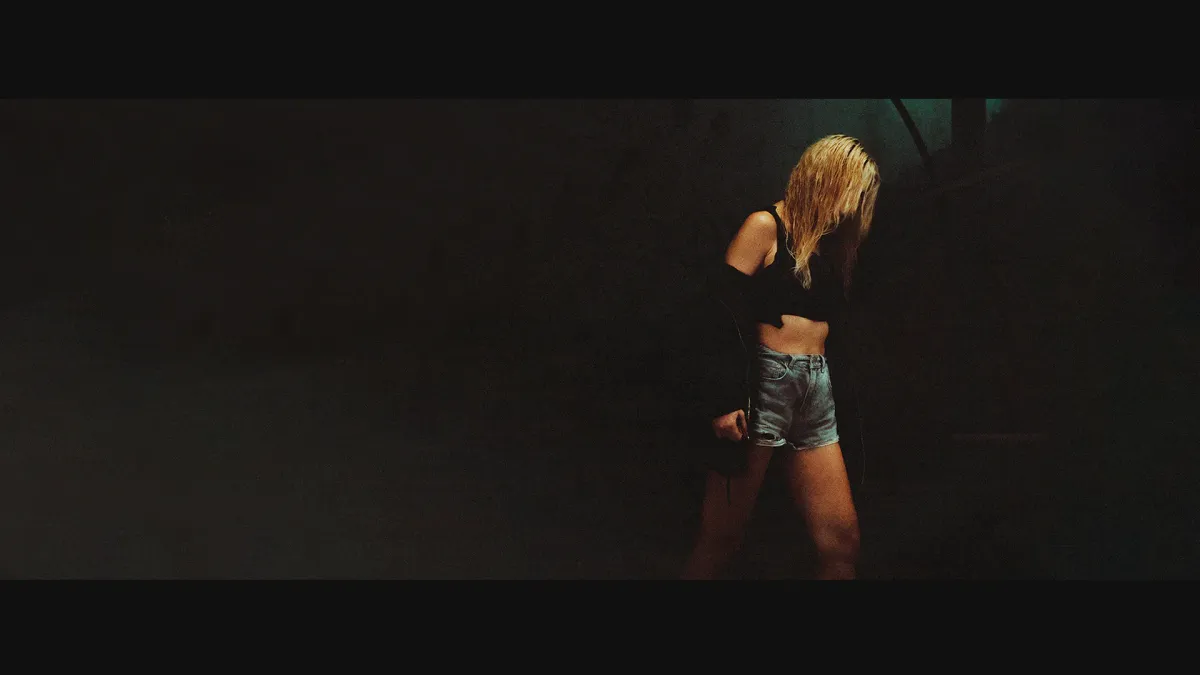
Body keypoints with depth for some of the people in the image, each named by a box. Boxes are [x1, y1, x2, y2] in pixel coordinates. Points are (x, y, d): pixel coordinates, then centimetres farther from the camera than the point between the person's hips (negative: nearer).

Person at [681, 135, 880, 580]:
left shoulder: (828, 243, 18)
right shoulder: (766, 226, -3)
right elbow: (722, 314, -13)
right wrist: (725, 401, -21)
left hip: (816, 392, 7)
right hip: (762, 386, -7)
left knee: (842, 541, 2)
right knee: (720, 541, -2)